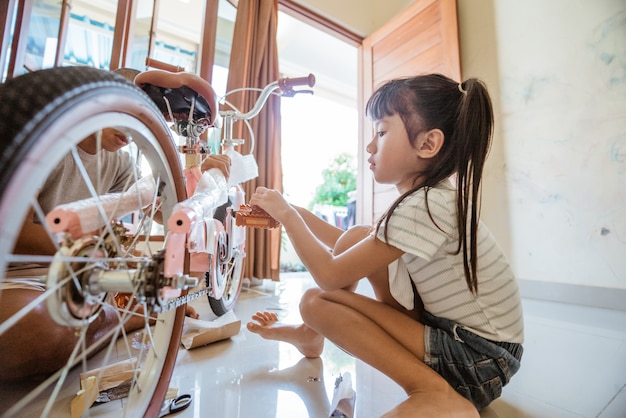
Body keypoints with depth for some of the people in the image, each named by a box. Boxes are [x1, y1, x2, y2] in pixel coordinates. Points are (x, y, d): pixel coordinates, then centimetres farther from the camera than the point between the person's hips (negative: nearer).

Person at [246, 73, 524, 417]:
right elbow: (349, 247, 11)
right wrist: (293, 213, 5)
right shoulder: (433, 195, 3)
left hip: (477, 359, -9)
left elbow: (330, 276, -23)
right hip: (446, 325, 9)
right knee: (355, 237, 1)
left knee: (316, 302, -18)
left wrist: (286, 214, -11)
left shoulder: (425, 206, -26)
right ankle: (310, 336, 13)